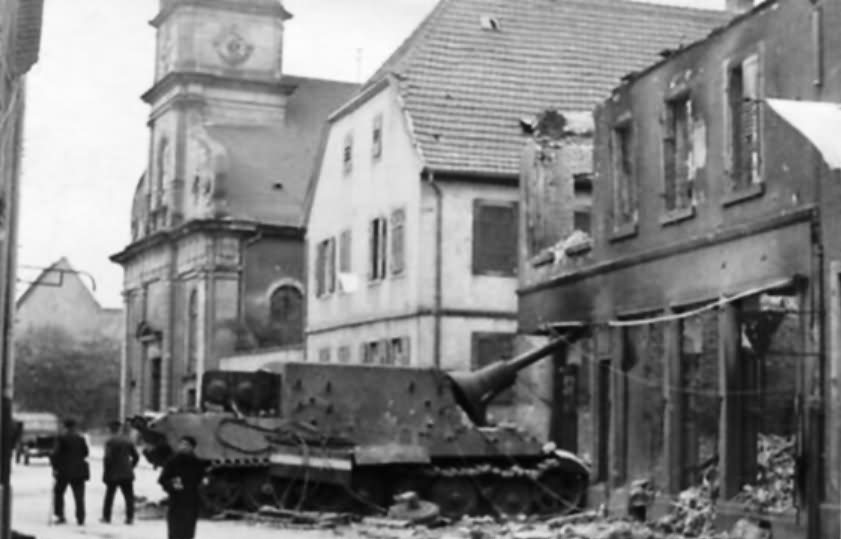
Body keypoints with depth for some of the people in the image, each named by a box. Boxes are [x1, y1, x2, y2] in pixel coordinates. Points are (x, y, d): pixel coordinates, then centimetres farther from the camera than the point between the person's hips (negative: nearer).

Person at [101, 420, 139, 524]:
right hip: (127, 474, 3)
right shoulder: (128, 440, 6)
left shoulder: (110, 441, -10)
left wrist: (105, 473, -7)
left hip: (113, 474, -3)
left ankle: (106, 517, 15)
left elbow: (107, 458, -14)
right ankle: (130, 517, 0)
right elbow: (136, 456, 8)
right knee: (129, 496, 5)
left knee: (109, 496, 10)